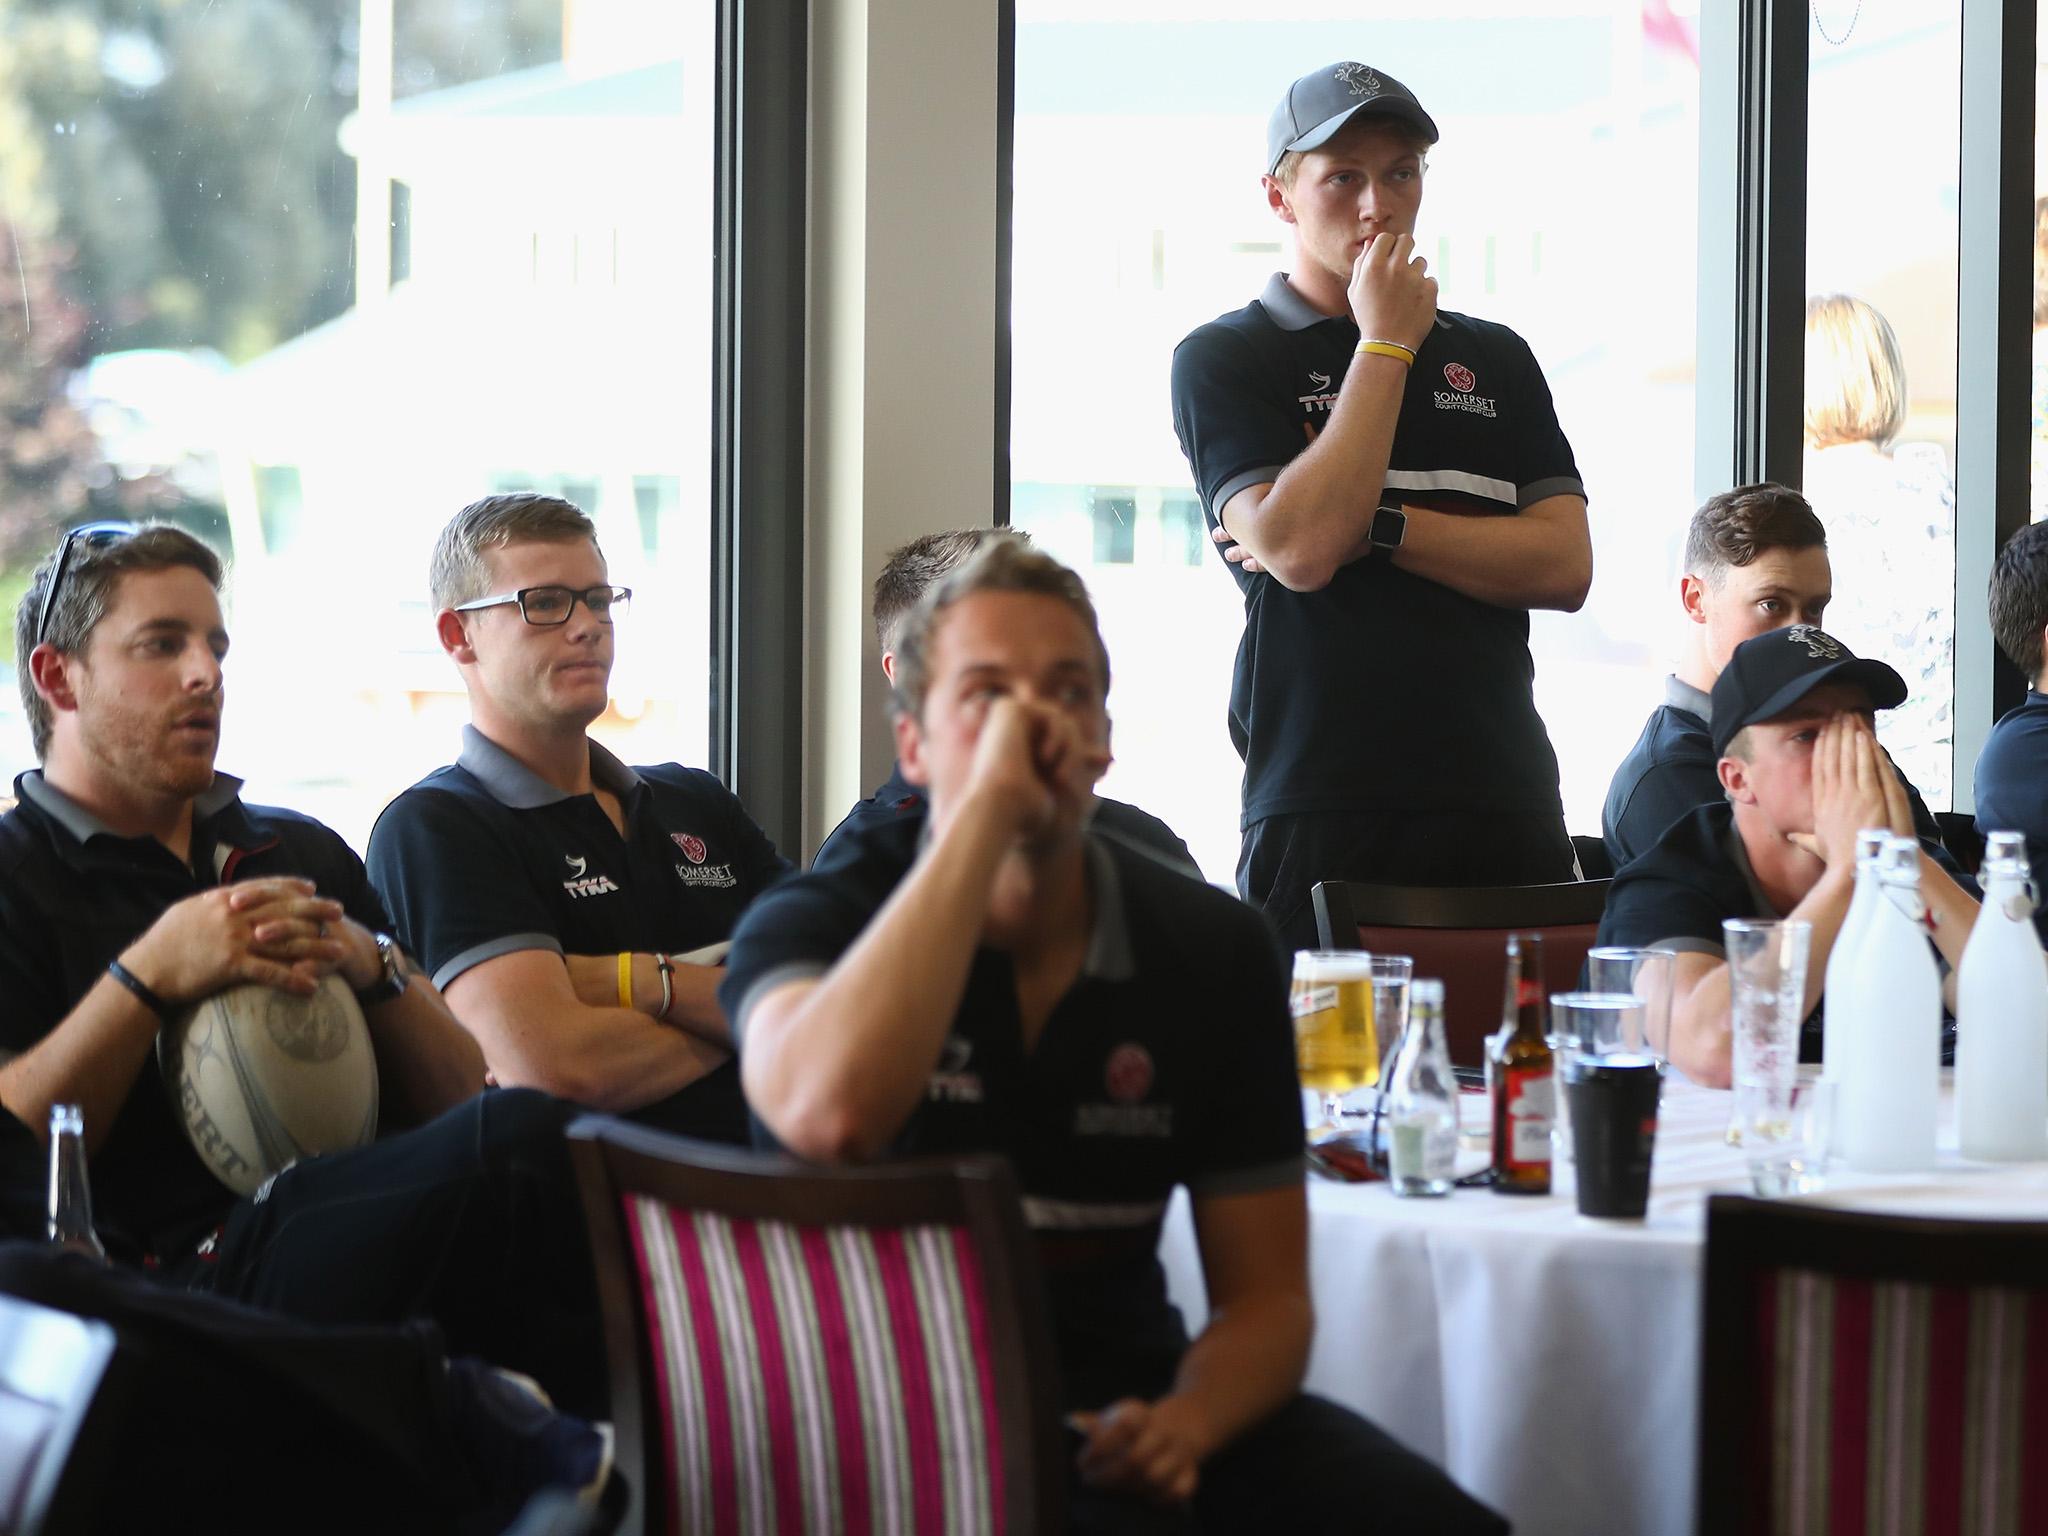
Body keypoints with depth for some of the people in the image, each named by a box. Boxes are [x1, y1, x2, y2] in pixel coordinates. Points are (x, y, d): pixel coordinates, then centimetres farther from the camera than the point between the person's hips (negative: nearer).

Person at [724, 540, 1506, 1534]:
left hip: (1120, 1399, 5)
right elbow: (829, 1116, -30)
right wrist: (989, 805, -24)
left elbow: (1265, 1297, 6)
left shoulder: (1213, 949, 6)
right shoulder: (814, 921, -4)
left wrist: (1184, 1422, -18)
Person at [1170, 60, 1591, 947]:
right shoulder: (1224, 360, 3)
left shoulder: (1495, 359, 17)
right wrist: (1386, 343, -5)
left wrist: (1376, 527, -8)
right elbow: (1299, 550, -13)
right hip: (1322, 820, -4)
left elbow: (1564, 566, 5)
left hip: (1507, 809, 4)